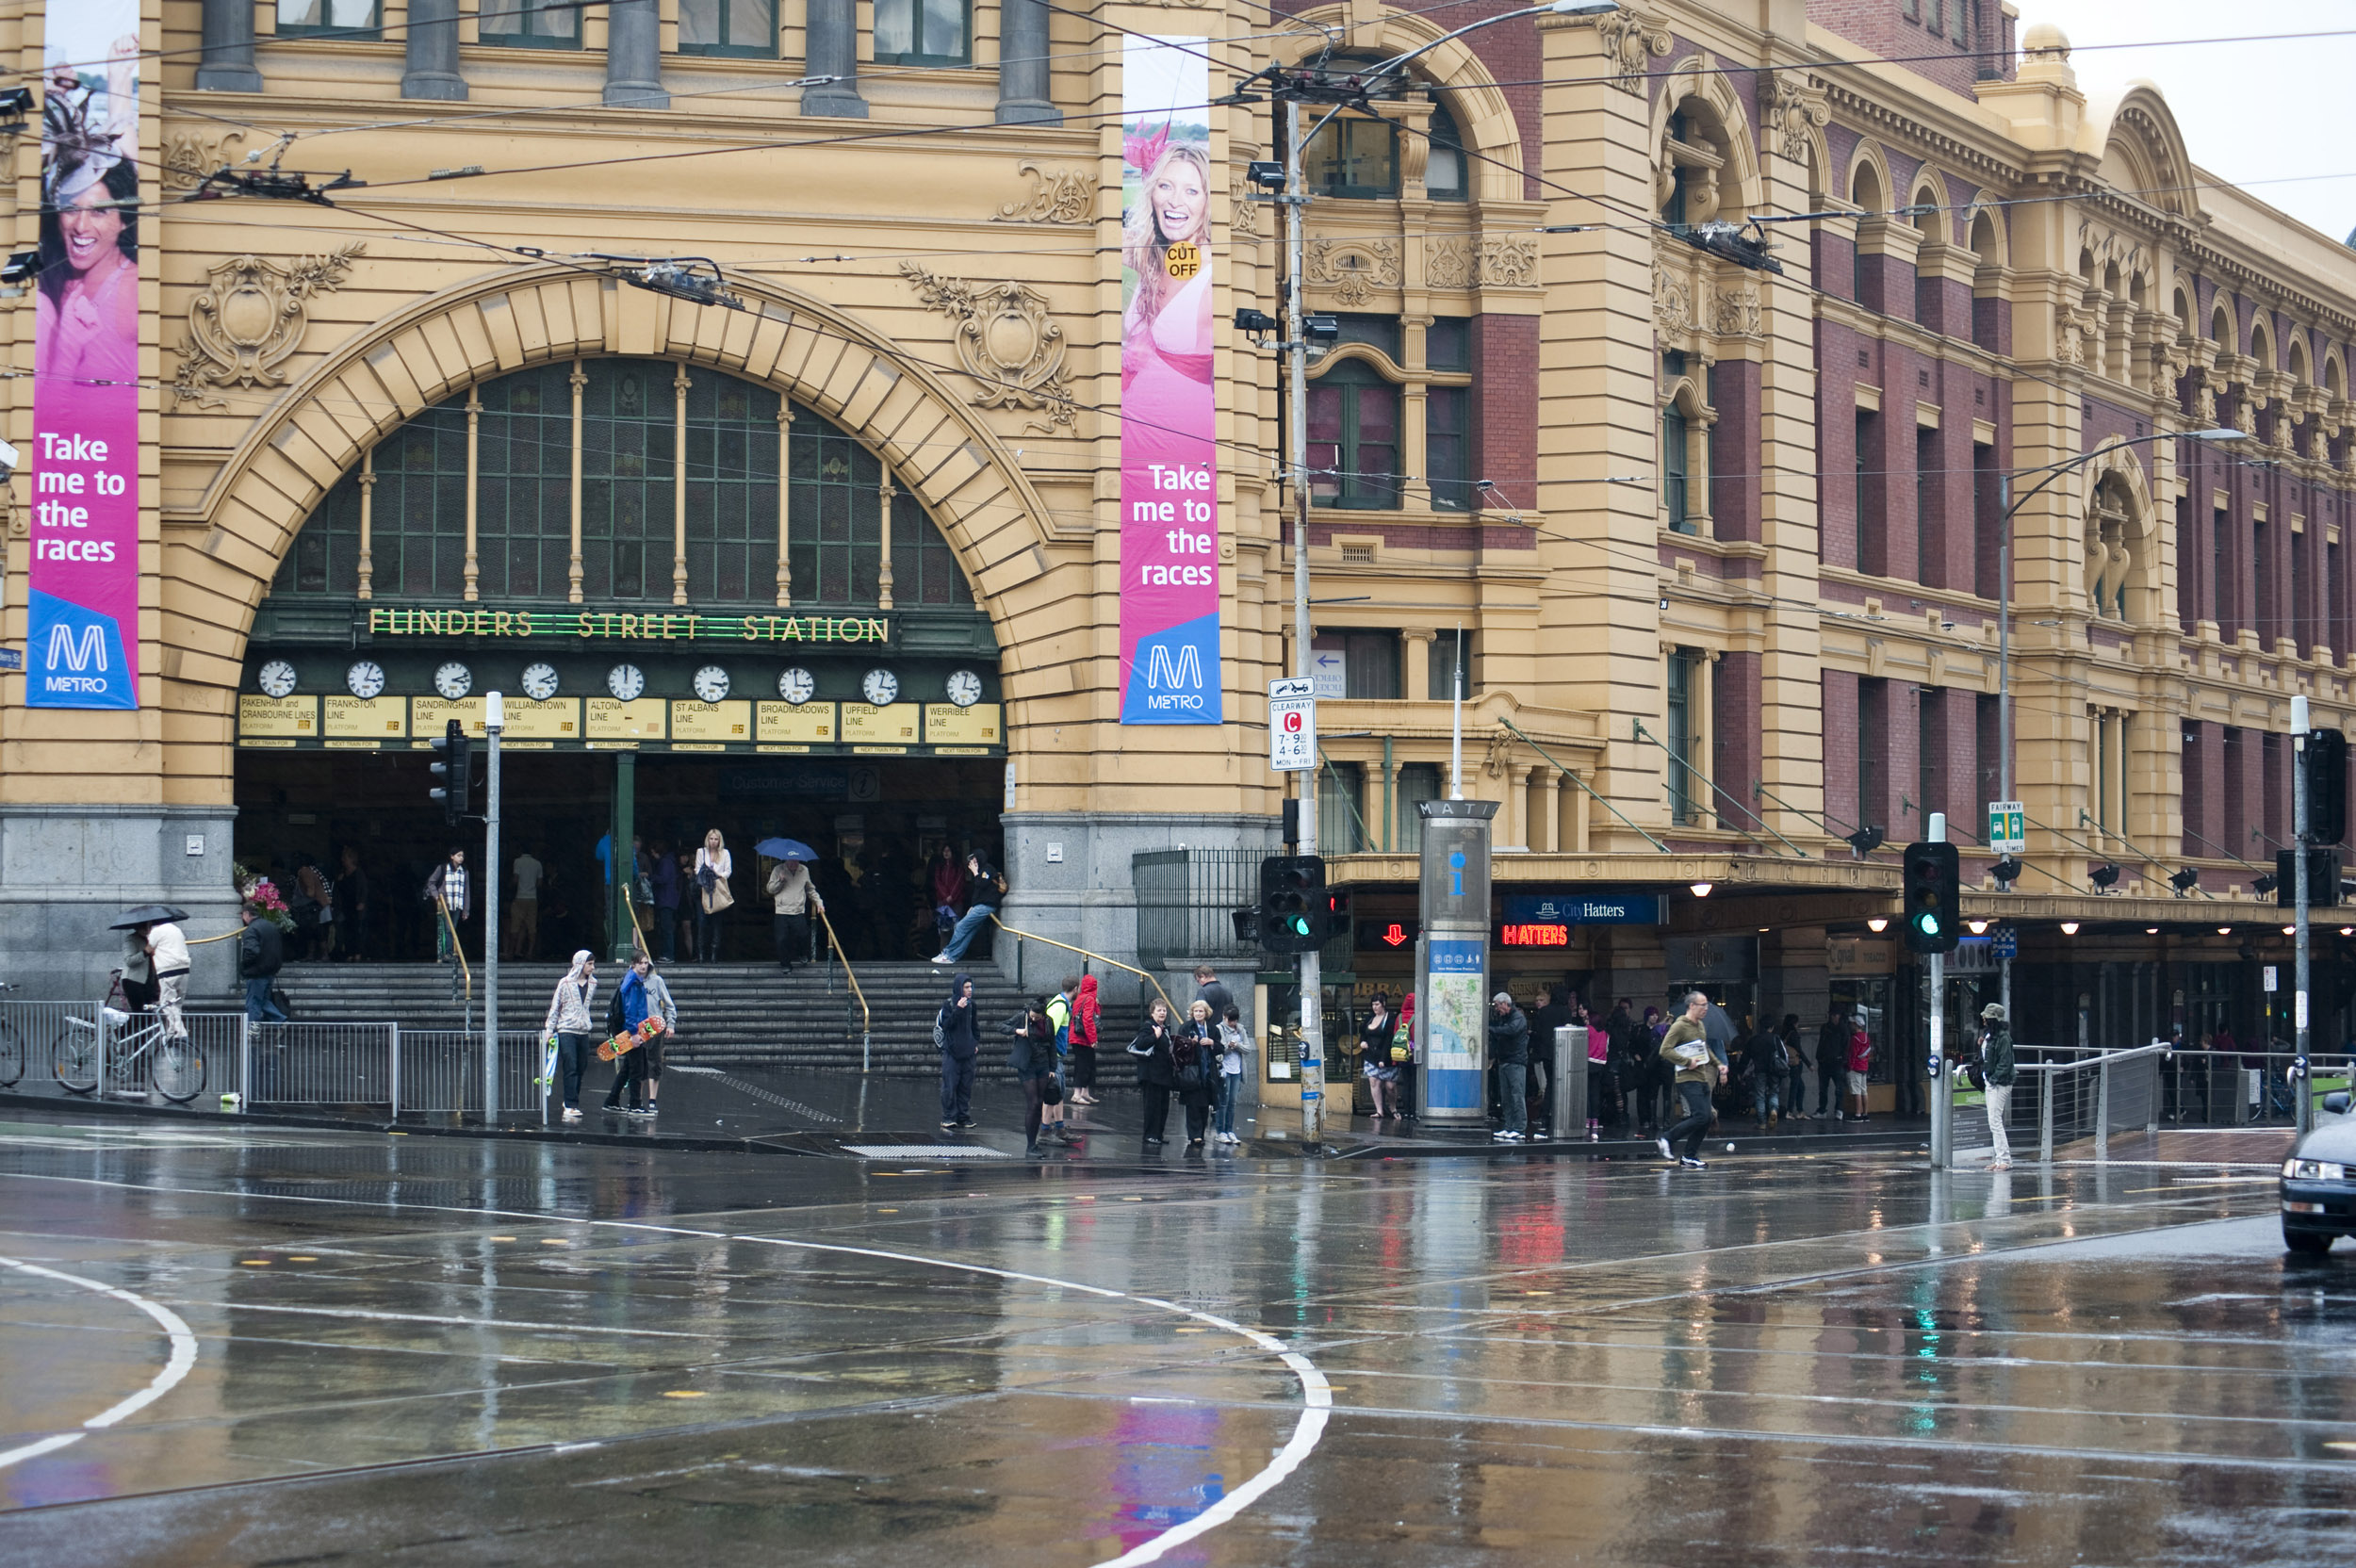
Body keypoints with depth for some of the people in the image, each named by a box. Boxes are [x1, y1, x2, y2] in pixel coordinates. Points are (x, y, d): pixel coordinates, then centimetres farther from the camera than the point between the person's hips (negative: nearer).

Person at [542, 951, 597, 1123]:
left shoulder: (592, 983, 8)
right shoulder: (565, 983, -4)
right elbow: (555, 1007, 1)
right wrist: (549, 1029, -2)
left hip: (583, 1032, 5)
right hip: (566, 1031, -5)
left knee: (580, 1069, 6)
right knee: (570, 1068, -10)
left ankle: (570, 1101, 17)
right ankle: (571, 1105, -12)